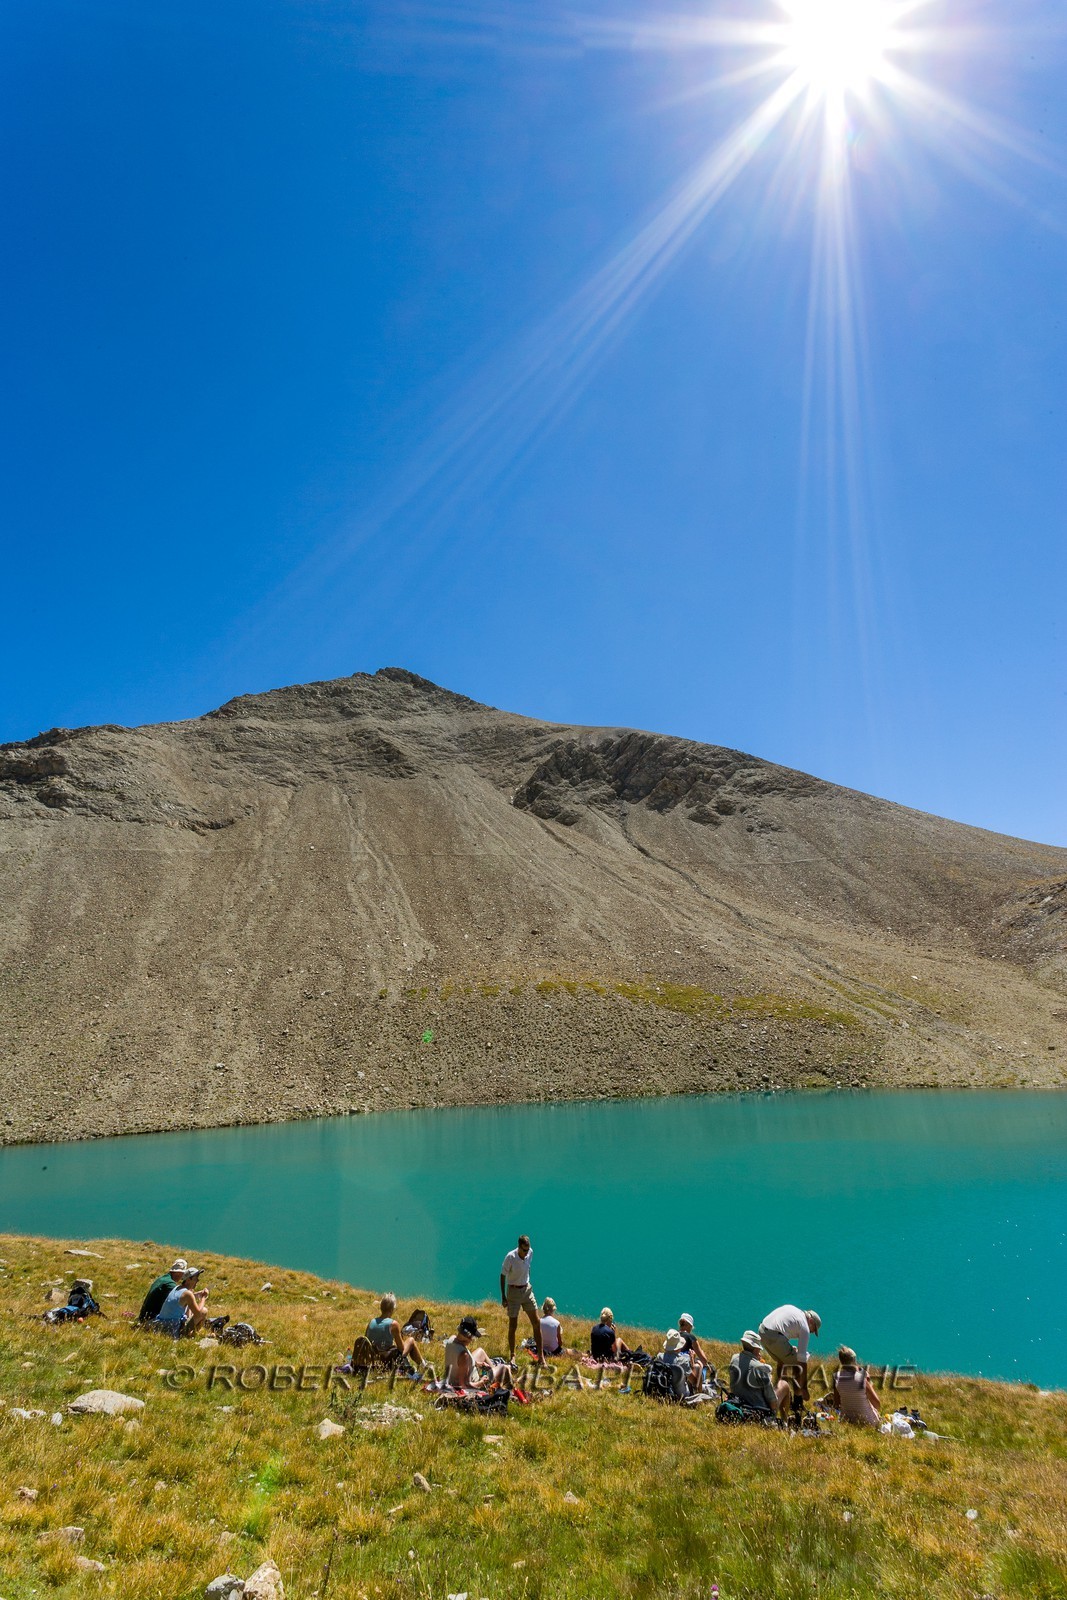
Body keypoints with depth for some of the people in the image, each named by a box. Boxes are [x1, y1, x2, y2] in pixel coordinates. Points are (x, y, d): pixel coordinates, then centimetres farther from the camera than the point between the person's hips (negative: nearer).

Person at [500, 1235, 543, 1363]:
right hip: (513, 1291, -4)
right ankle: (512, 1355, 23)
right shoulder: (510, 1257, -24)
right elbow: (503, 1276, -13)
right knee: (513, 1325, 3)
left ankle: (540, 1355, 12)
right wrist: (503, 1296, -12)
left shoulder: (530, 1252, -9)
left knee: (537, 1322, 2)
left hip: (527, 1290, 5)